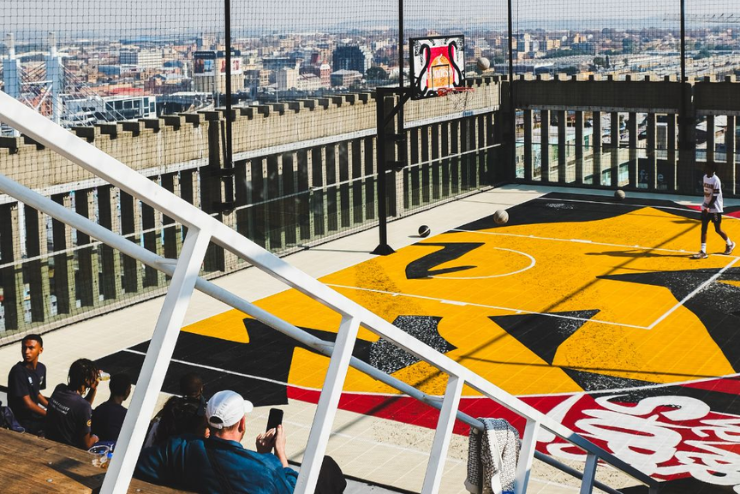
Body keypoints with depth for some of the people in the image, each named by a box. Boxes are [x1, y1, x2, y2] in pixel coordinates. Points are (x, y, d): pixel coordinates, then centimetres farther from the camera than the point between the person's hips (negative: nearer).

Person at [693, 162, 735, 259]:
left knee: (718, 229, 4)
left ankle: (730, 244, 30)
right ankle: (703, 252, -1)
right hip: (706, 207, 7)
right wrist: (705, 206, 16)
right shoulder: (705, 177, 4)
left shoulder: (716, 180, -20)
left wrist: (708, 207, -25)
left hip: (715, 208, -7)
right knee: (703, 228, 0)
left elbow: (715, 196, -20)